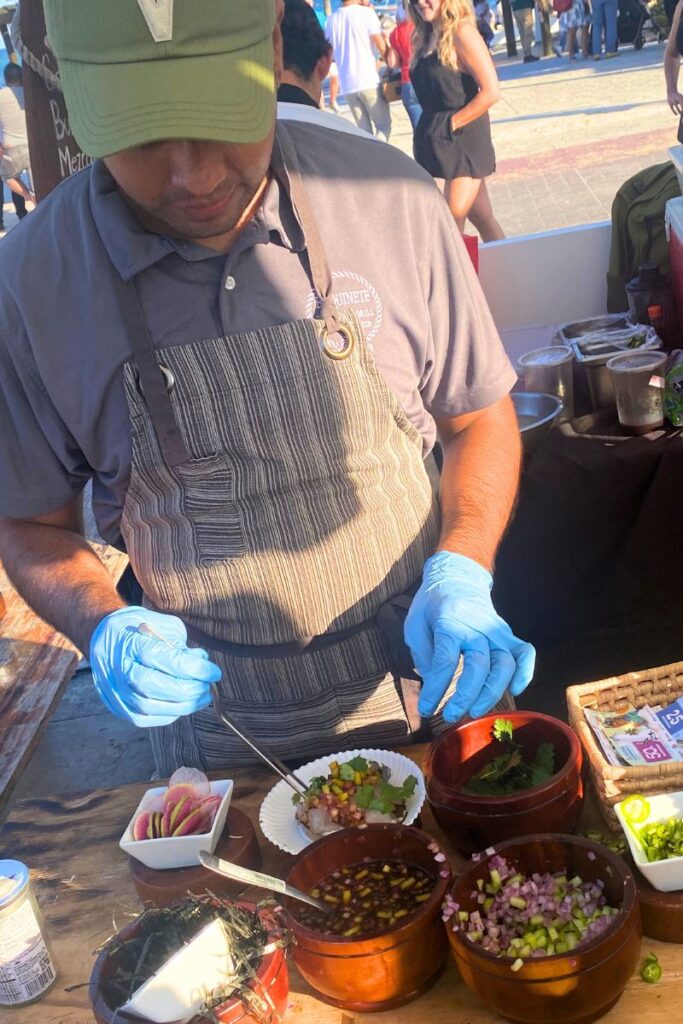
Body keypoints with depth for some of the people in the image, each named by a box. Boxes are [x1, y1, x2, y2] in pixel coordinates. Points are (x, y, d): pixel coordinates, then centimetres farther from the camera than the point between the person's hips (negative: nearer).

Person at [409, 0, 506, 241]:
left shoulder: (461, 32, -13)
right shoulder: (425, 37, 11)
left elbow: (490, 92, -18)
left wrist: (451, 124, -14)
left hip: (464, 140, -7)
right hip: (438, 142, 7)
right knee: (483, 218, 13)